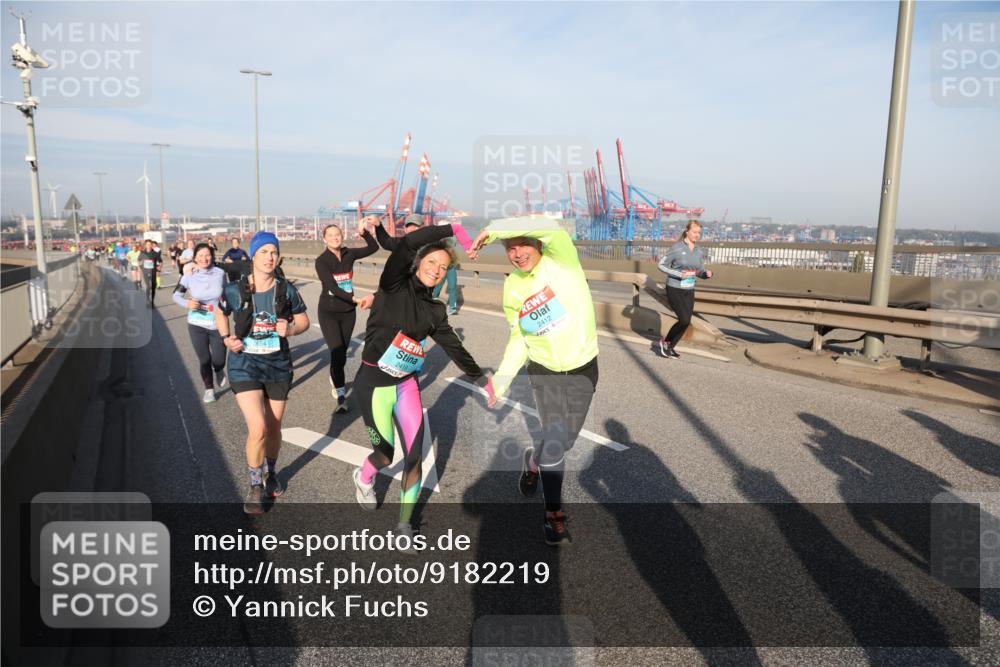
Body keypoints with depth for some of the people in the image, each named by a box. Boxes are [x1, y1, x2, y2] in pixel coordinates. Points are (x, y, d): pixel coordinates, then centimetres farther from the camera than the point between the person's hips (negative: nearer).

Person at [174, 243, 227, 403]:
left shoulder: (220, 273, -6)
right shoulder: (189, 276, -8)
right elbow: (176, 295, 1)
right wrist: (187, 303, -17)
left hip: (218, 324, 0)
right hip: (197, 325, 0)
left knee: (219, 361, 0)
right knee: (204, 359, 5)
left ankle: (219, 372, 38)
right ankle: (209, 390, 28)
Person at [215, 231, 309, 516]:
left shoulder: (286, 290, -6)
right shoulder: (234, 290, -9)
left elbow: (304, 321, 5)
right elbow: (220, 313, 12)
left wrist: (290, 329, -17)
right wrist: (226, 338, -4)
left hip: (278, 365, 2)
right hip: (245, 365, -2)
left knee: (274, 428, 14)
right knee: (257, 428, -13)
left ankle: (271, 472, 43)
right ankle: (255, 487, 10)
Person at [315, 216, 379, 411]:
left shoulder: (349, 254, -2)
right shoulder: (321, 261, -15)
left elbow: (374, 247, 1)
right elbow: (332, 287, -26)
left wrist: (363, 232, -15)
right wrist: (355, 299, -37)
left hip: (348, 312, 4)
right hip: (328, 312, -4)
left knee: (342, 352, 14)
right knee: (337, 352, -14)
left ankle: (335, 378, 44)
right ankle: (341, 396, -7)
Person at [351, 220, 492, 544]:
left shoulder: (435, 311, 4)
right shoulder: (394, 286, -11)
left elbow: (454, 348, 13)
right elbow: (406, 245, -27)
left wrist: (481, 379, 19)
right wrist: (453, 229, -22)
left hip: (406, 385, 5)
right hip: (374, 385, -4)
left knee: (414, 456, 0)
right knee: (387, 453, 7)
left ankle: (405, 524, 21)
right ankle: (363, 478, 45)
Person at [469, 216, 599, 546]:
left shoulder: (561, 261, -16)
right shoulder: (512, 287, -3)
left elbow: (551, 228, -39)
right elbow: (518, 337, 6)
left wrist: (492, 230, -35)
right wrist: (502, 378, -3)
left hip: (582, 369, -1)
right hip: (543, 370, 1)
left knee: (567, 440, 11)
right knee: (555, 438, -13)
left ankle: (533, 461, 46)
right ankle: (553, 512, 10)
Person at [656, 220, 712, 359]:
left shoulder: (698, 251, 5)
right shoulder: (677, 247, -11)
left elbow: (701, 273, 11)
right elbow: (661, 265, -10)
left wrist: (707, 274, -13)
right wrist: (679, 274, -19)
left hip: (689, 291, 6)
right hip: (675, 290, -6)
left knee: (686, 322, 6)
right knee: (684, 320, -14)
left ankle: (671, 347, 25)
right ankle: (665, 341, 10)